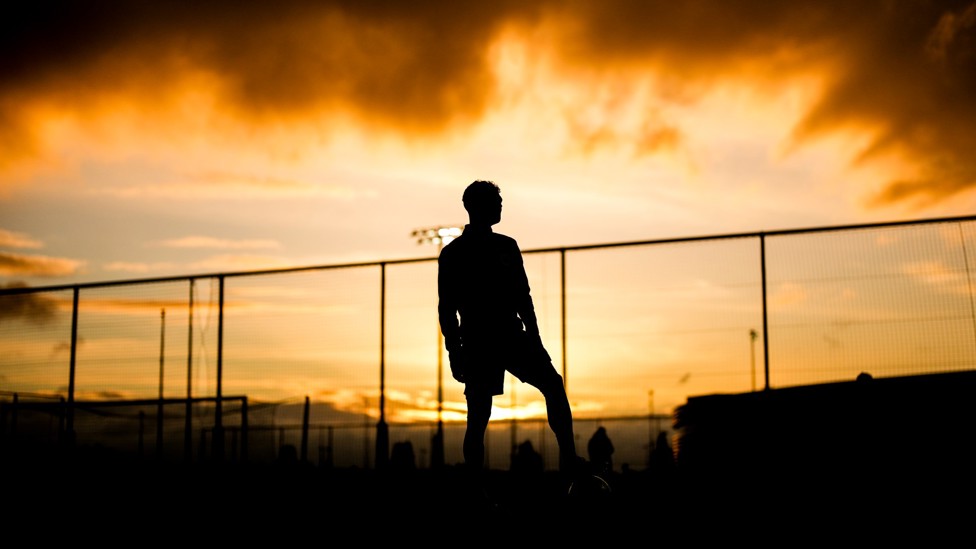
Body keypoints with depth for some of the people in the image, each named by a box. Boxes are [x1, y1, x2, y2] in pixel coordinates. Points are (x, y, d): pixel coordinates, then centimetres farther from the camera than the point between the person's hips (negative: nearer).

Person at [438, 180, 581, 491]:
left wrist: (534, 339, 9)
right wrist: (455, 352, -8)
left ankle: (569, 460, -12)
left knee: (553, 385, -12)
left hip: (513, 337, 5)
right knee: (479, 416, -5)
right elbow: (447, 308, -1)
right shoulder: (452, 253, 1)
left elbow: (522, 297, 16)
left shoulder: (507, 247, 14)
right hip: (477, 343, -5)